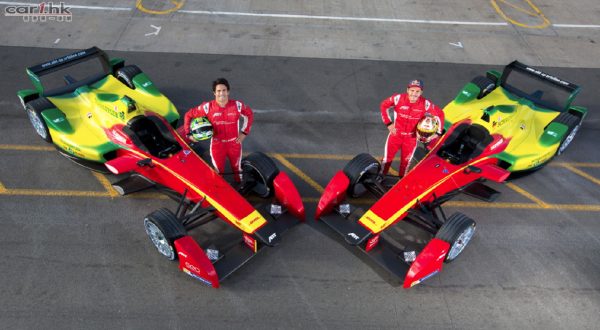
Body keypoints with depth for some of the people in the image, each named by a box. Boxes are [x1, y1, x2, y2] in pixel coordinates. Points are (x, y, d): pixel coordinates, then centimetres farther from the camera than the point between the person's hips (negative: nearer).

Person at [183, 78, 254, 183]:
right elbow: (188, 115, -3)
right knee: (218, 172, 13)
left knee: (237, 169, 20)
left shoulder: (237, 105, -11)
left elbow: (249, 114, 7)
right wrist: (188, 133, -8)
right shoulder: (208, 107, -13)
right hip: (217, 145, -1)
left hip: (234, 144, 1)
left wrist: (244, 132, 2)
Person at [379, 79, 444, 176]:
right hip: (395, 134, 0)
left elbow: (439, 114, -3)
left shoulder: (425, 104, -18)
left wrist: (438, 132, -5)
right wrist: (388, 123, -9)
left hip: (411, 138, 0)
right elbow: (383, 105, -5)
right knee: (387, 158, 11)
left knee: (405, 163, 13)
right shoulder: (399, 98, -20)